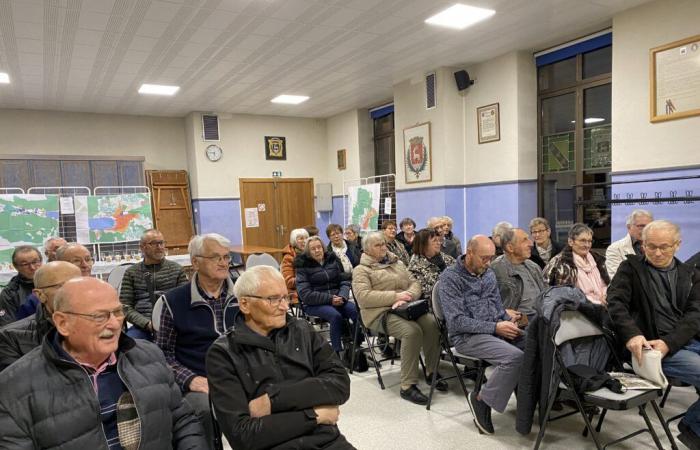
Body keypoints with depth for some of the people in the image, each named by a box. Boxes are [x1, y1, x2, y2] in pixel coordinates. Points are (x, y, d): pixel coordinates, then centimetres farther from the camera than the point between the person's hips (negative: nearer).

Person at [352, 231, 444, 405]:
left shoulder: (397, 263, 22)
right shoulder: (361, 270, 4)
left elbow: (415, 284, 14)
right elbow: (363, 297, -11)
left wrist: (407, 297, -11)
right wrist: (395, 296, -17)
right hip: (380, 313, -5)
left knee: (432, 323, -23)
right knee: (412, 330, -32)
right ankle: (407, 386, -24)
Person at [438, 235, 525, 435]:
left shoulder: (489, 274, 12)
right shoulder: (450, 278, -10)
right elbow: (456, 321, -17)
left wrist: (508, 321, -3)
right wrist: (495, 328, -19)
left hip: (496, 329, 7)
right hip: (468, 336, -7)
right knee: (515, 357, -28)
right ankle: (482, 399, -8)